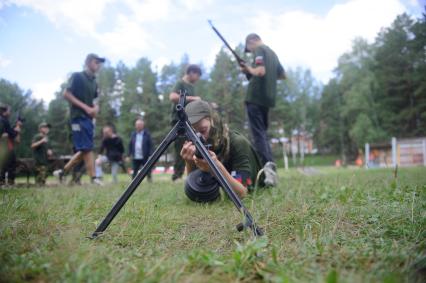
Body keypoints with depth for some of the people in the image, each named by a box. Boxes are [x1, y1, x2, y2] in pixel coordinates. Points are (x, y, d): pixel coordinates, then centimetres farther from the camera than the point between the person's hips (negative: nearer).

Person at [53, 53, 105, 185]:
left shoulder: (94, 82, 18)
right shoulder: (77, 76, -3)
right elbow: (66, 94, -10)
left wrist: (95, 108, 3)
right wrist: (85, 107, -16)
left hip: (88, 118, 8)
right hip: (79, 117, -8)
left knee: (84, 150, 9)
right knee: (87, 148, -10)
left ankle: (63, 172, 21)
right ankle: (93, 178, -9)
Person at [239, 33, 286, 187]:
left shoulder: (259, 50, -6)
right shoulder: (272, 53, 21)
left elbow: (260, 71, -21)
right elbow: (282, 75, 27)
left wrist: (248, 69, -3)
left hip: (256, 97, -8)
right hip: (268, 98, 9)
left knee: (258, 134, -10)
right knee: (263, 132, 16)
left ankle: (268, 164, -25)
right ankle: (270, 167, 13)